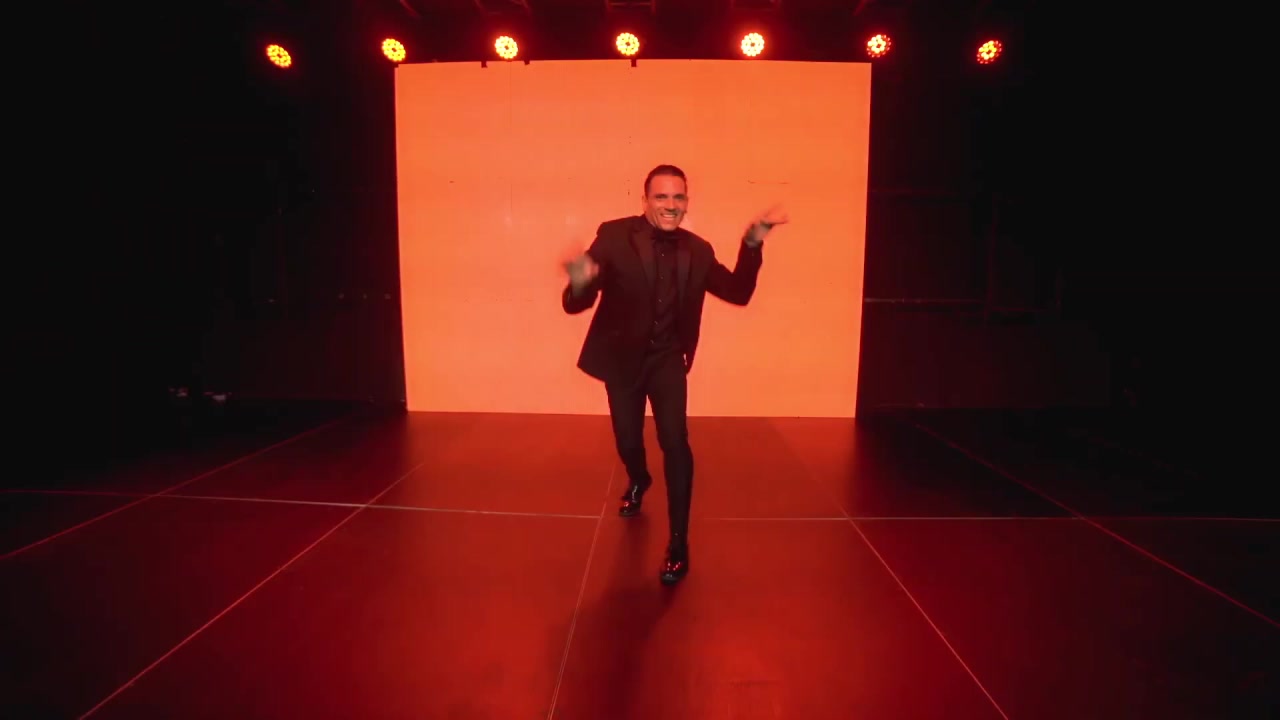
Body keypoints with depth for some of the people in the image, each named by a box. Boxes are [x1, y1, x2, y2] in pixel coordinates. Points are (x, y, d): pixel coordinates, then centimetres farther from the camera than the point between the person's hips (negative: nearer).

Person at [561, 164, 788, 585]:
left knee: (675, 442, -16)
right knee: (628, 444, 13)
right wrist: (580, 282, -47)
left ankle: (678, 544, -4)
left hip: (667, 359, 1)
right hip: (621, 359, 0)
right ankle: (638, 481, 50)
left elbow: (738, 292, -1)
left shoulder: (697, 250, -6)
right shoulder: (614, 236, -17)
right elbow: (575, 305, -22)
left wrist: (753, 242, -13)